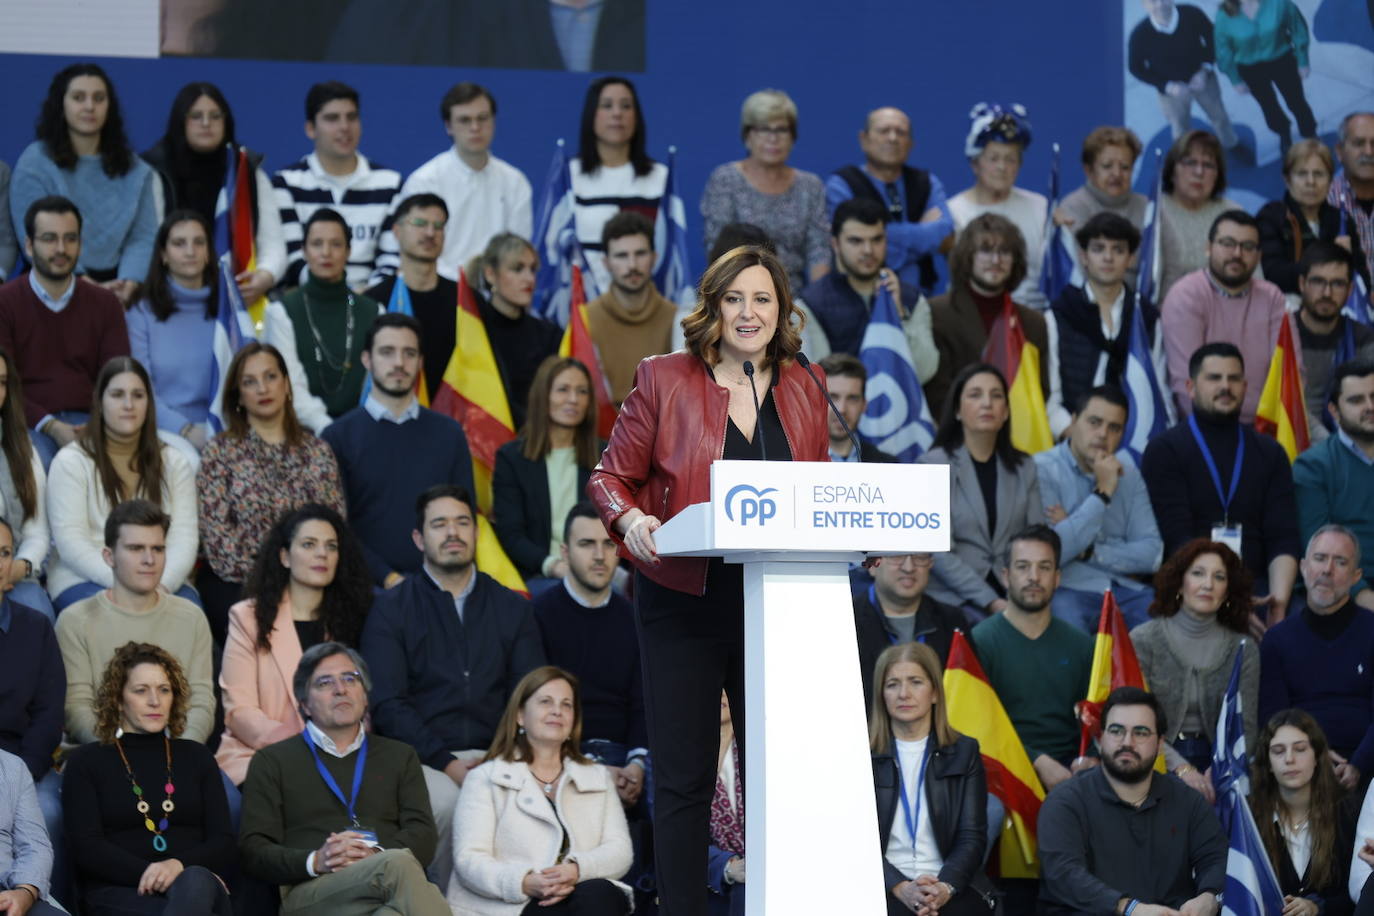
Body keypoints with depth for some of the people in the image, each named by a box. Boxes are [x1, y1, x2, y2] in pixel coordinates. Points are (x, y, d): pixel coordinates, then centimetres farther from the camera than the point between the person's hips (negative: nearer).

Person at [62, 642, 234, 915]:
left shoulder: (196, 757, 21)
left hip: (199, 884, 3)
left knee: (194, 883, -39)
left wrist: (180, 866, -12)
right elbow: (85, 848, 0)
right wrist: (148, 873, -16)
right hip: (119, 891, -3)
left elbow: (223, 845, 11)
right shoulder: (86, 762, 14)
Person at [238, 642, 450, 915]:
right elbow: (253, 851, 10)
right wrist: (316, 862, -11)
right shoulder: (271, 762, 21)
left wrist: (376, 855, -10)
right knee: (398, 865, -37)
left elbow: (422, 834, 14)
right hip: (311, 893, -2)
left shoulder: (399, 757, 28)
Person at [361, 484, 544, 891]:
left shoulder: (512, 608, 18)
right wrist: (447, 764, -16)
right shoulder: (391, 609, 8)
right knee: (448, 803, -35)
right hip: (422, 759, -2)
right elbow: (387, 705, -2)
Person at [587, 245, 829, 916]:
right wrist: (631, 520, -18)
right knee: (682, 775, 1)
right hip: (684, 600, -2)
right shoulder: (663, 380, 0)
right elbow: (611, 477, 2)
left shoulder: (802, 391, 9)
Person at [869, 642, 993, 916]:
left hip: (952, 890, 1)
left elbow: (972, 837, 4)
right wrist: (901, 888, -16)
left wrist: (945, 887, -15)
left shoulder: (964, 752, 12)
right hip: (883, 891, -1)